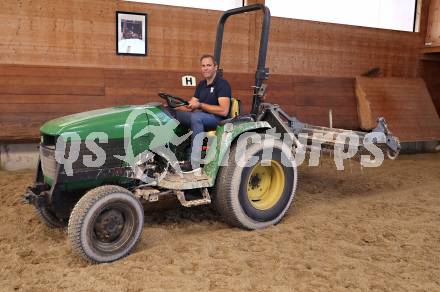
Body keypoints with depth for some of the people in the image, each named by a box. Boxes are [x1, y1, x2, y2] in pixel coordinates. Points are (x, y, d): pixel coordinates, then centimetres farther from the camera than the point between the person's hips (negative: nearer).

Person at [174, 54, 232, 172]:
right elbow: (189, 107, 11)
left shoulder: (222, 84, -9)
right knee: (175, 113, -11)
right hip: (202, 118, 7)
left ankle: (194, 162, -37)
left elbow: (224, 111, -22)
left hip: (219, 119, -7)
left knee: (196, 116, -36)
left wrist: (200, 105, -19)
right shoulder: (201, 85, 15)